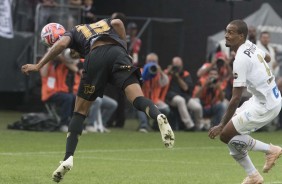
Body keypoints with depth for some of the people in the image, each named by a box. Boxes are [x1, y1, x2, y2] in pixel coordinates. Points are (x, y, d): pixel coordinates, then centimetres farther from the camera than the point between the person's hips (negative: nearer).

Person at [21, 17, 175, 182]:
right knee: (138, 99, -13)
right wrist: (124, 48, 18)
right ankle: (158, 116, -48)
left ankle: (68, 158, -1)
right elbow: (117, 22, 15)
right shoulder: (106, 23, 40)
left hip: (95, 56, -1)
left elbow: (62, 43, 11)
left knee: (80, 112, 11)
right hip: (117, 52, 1)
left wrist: (38, 66, 10)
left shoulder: (75, 31, 34)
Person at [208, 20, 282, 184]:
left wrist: (222, 126, -17)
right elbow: (267, 58, 29)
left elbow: (236, 98, -22)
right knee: (231, 125, 13)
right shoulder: (251, 46, 4)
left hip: (265, 106, -10)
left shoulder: (241, 60, -22)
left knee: (226, 134, -10)